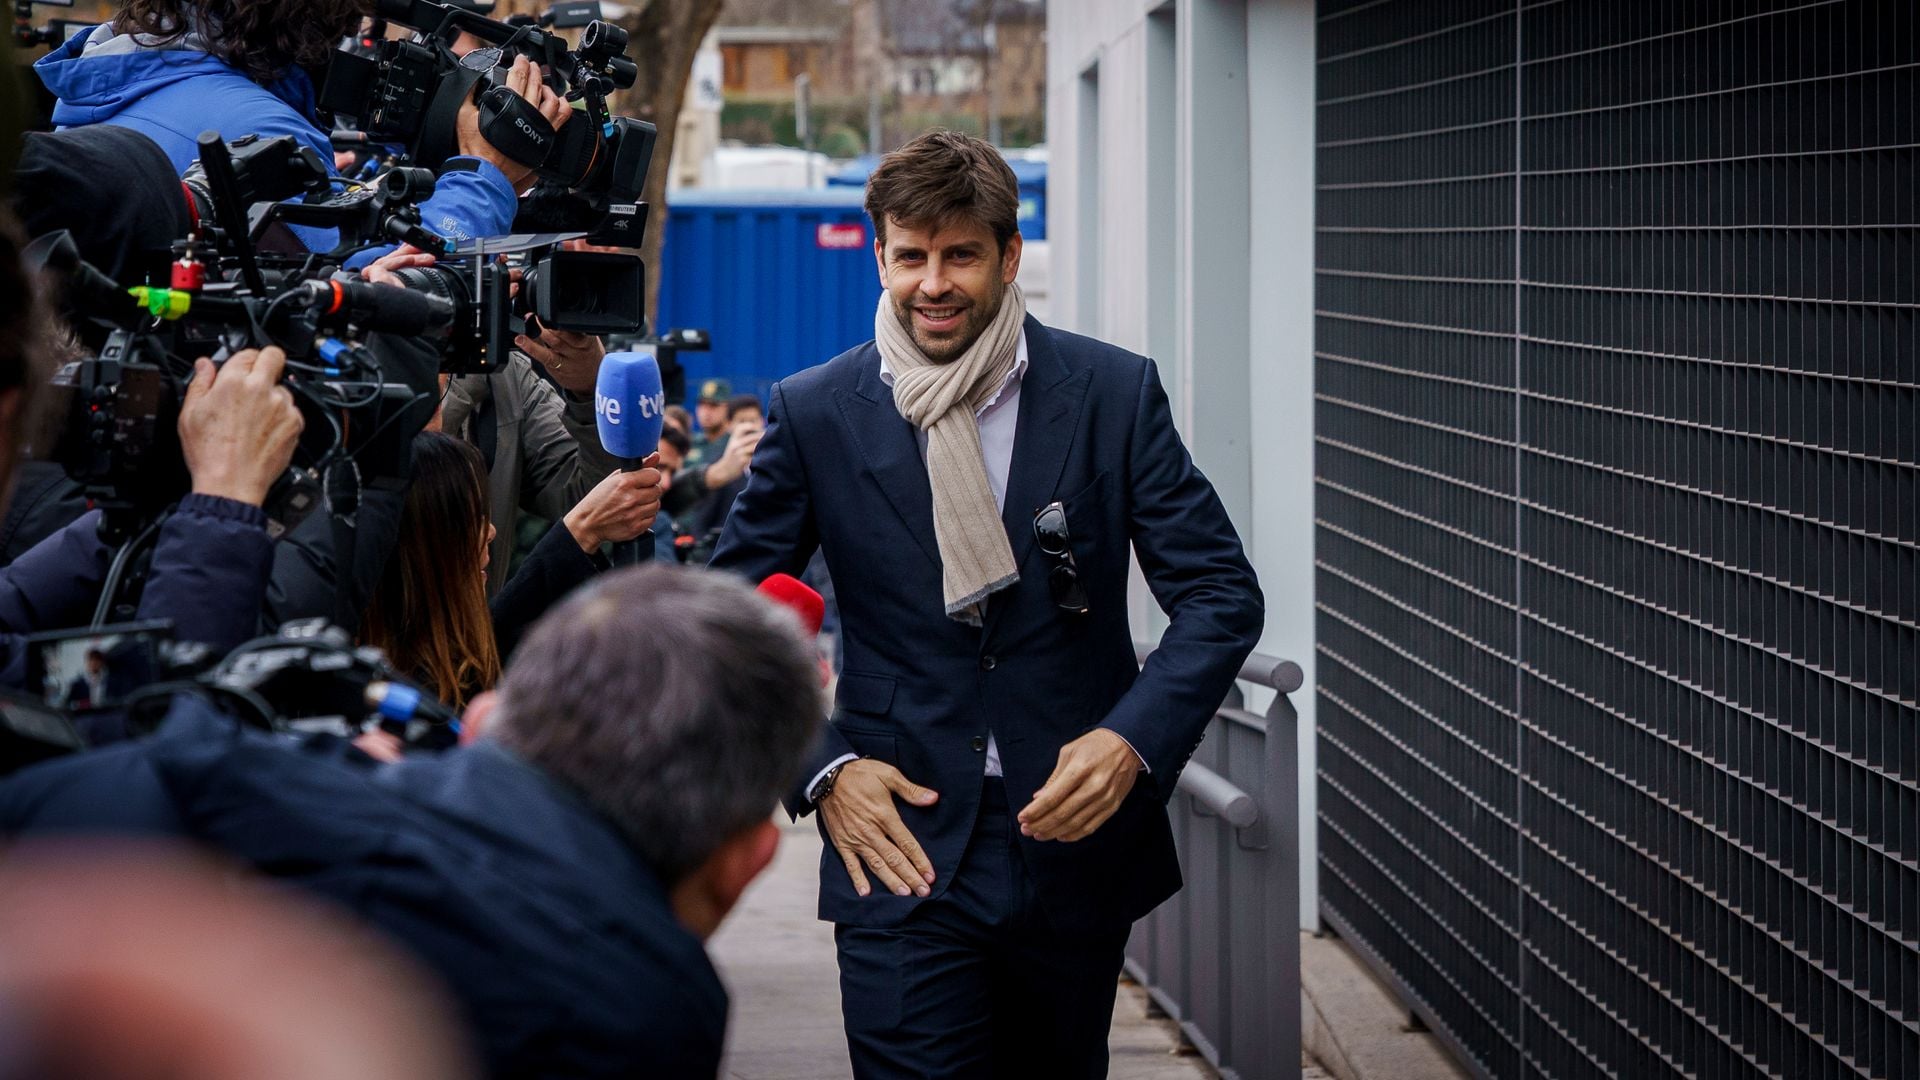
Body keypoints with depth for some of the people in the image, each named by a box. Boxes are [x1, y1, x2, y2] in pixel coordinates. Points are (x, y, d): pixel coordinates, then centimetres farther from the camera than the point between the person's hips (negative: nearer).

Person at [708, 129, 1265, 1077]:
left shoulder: (1115, 393, -2)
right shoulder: (813, 414, -2)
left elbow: (1222, 595, -2)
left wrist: (1132, 740, -18)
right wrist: (820, 772, -10)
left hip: (1078, 834, 1)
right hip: (903, 847, -1)